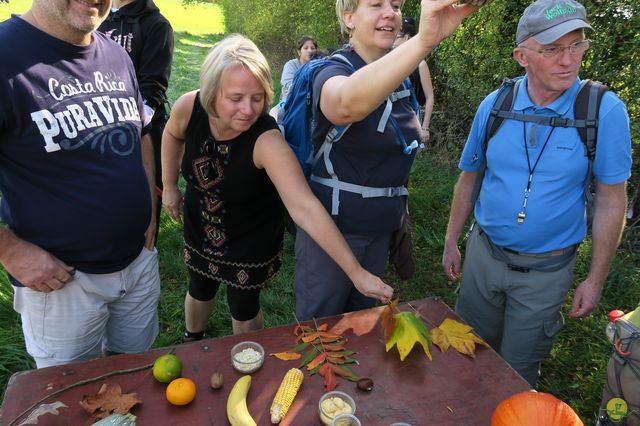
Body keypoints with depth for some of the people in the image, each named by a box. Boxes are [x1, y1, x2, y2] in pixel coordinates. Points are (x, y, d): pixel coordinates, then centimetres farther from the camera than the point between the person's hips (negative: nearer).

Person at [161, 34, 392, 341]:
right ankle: (191, 342, 58)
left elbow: (305, 208, -46)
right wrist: (169, 185, 4)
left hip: (251, 238, -4)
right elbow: (172, 135, 2)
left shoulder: (267, 142, -37)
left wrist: (356, 272, -51)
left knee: (244, 310, 12)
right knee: (199, 292, 25)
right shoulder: (189, 107, -24)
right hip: (200, 227, 4)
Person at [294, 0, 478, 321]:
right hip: (333, 223, -6)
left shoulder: (398, 77, 5)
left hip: (381, 224, 7)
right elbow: (347, 105, -45)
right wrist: (424, 41, -55)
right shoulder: (334, 72, -17)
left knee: (362, 315, 23)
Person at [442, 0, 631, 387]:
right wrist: (451, 243, 6)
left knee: (518, 368, 14)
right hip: (484, 253, 3)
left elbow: (611, 200, -8)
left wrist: (596, 279, -6)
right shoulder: (494, 105, -8)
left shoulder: (605, 111, -15)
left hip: (546, 269, -2)